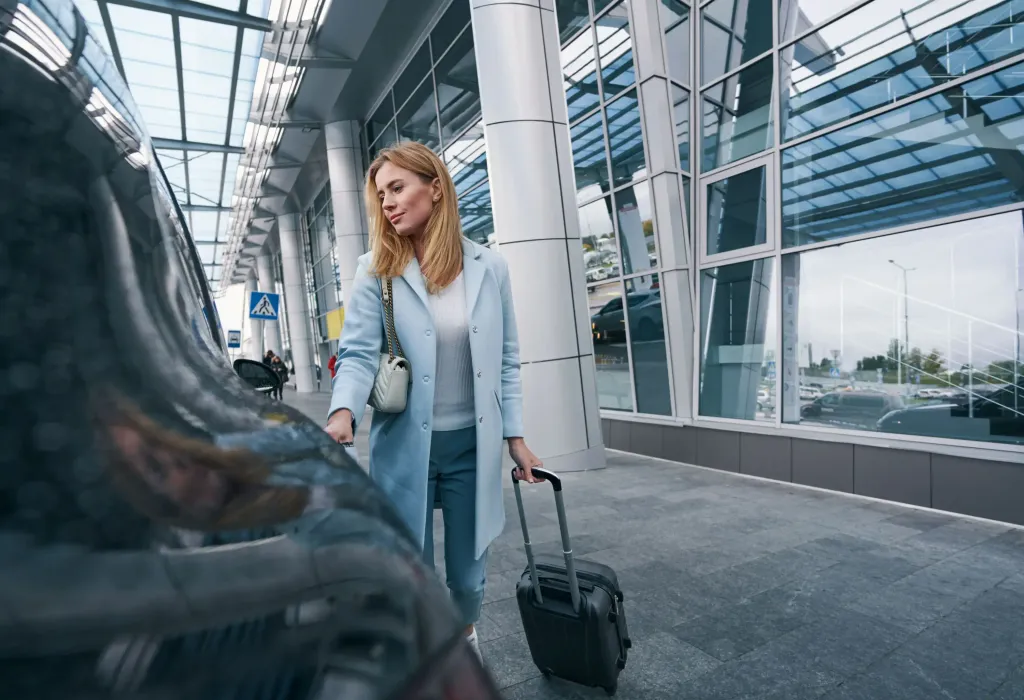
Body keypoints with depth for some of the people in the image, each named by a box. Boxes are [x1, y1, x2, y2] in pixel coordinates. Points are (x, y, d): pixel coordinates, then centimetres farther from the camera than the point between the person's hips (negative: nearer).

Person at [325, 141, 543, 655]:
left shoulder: (489, 266, 1)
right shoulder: (376, 271, -2)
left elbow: (506, 358, 4)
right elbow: (359, 353, -8)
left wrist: (516, 435, 3)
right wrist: (343, 412, -27)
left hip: (472, 443, 1)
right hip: (405, 444, -1)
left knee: (468, 572, 16)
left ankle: (465, 634, 50)